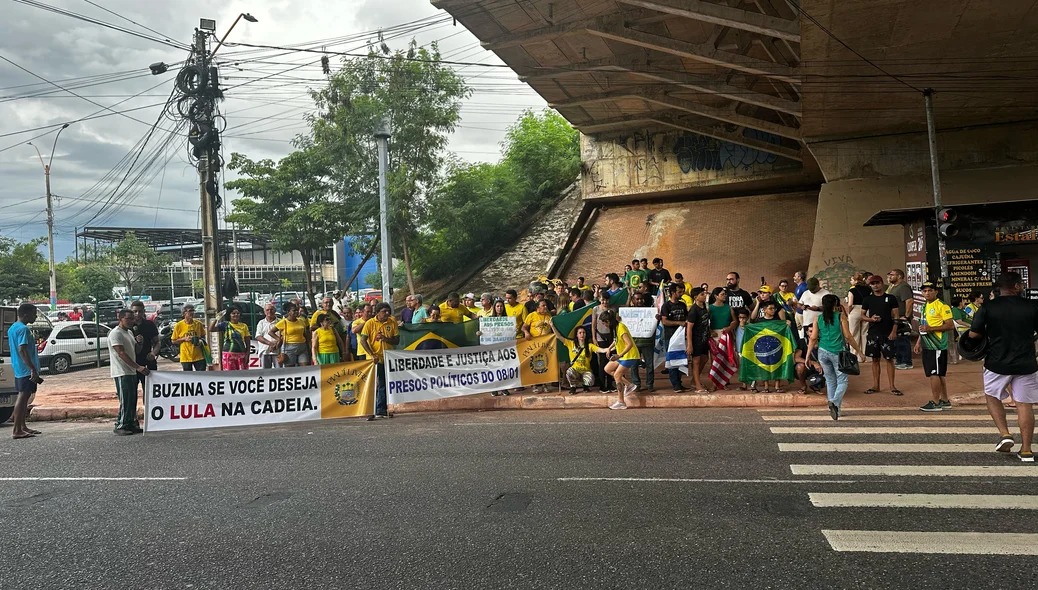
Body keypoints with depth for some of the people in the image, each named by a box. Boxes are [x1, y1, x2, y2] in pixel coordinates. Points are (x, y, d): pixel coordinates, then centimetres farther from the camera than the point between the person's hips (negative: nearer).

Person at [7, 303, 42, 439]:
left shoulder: (12, 328, 15)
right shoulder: (24, 329, -17)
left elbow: (11, 347, 22)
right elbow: (22, 349, -24)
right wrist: (33, 369, -25)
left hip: (18, 369, 10)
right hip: (26, 369, -10)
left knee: (23, 397, 15)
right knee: (23, 397, -8)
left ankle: (22, 427, 21)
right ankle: (17, 430, -7)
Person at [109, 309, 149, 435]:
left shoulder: (130, 332, 17)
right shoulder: (116, 333, -12)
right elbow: (121, 353, -21)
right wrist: (138, 367, -26)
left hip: (131, 372, 9)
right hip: (121, 372, -9)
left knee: (132, 401, 10)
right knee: (125, 401, -9)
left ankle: (131, 424, 16)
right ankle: (120, 426, -2)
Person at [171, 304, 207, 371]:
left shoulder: (199, 324, 0)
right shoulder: (179, 325, -6)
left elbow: (203, 336, 14)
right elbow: (173, 341, 0)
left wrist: (201, 341, -8)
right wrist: (184, 339, -15)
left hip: (199, 356, 2)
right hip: (186, 357, -1)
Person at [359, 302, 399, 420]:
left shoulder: (392, 323, 3)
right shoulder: (370, 323, -5)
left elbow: (396, 341, 1)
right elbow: (363, 341, -9)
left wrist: (384, 338, -16)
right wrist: (372, 355, -16)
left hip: (387, 358, 3)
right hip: (374, 359, -3)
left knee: (383, 385, 9)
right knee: (373, 385, -2)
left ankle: (381, 410, 17)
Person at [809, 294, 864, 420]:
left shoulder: (818, 318, 4)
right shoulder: (840, 316, -3)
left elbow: (813, 338, 2)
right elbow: (847, 336, -4)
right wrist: (857, 349, 7)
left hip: (823, 352, 3)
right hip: (837, 352, -3)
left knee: (830, 381, 15)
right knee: (842, 381, 2)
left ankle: (834, 408, 18)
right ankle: (835, 402, -23)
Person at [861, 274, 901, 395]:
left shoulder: (891, 298, 2)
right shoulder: (867, 299, 8)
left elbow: (896, 316, 0)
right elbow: (862, 316, 11)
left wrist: (894, 331, -9)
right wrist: (871, 319, -10)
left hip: (887, 333, -2)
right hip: (872, 333, 2)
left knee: (889, 359, -1)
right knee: (875, 359, 8)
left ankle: (892, 386, 4)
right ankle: (876, 386, 14)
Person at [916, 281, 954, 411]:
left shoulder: (942, 306, -10)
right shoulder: (925, 306, 18)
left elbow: (950, 325, -16)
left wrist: (930, 329, -21)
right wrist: (919, 342, 22)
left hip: (937, 346, -9)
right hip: (927, 345, 9)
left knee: (934, 374, -7)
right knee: (938, 374, 14)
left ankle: (935, 403, -2)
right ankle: (945, 401, 21)